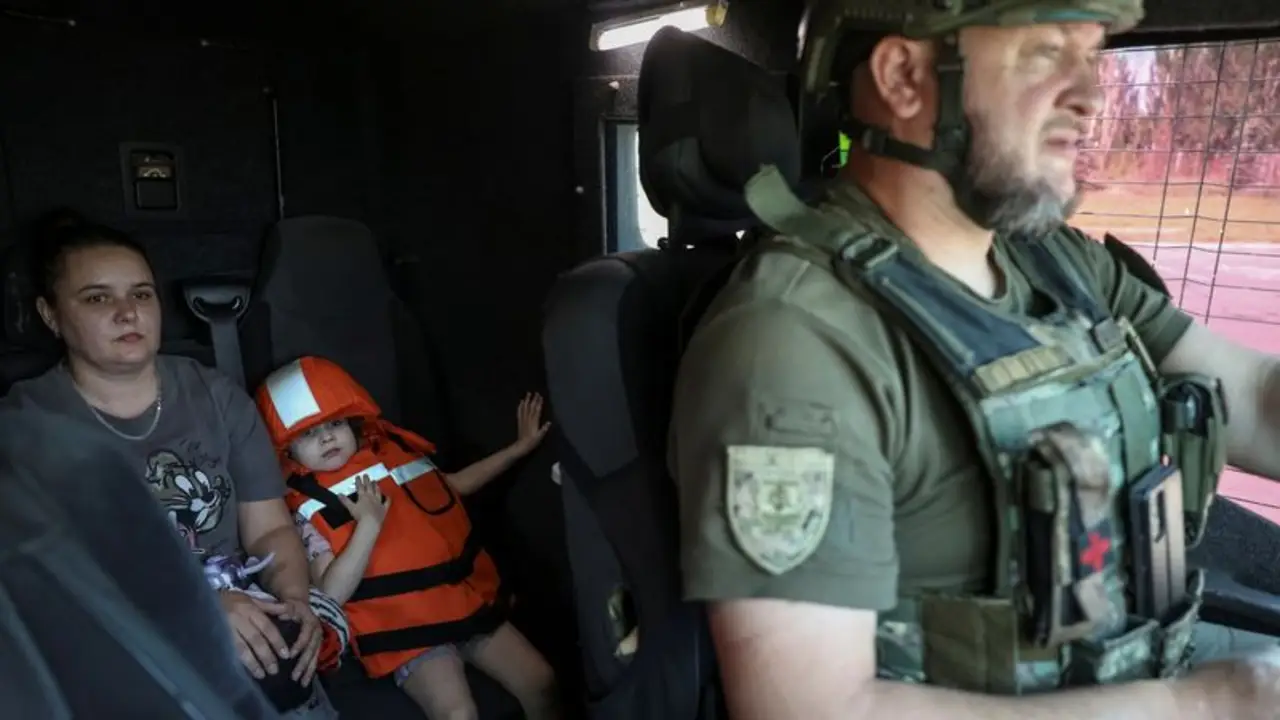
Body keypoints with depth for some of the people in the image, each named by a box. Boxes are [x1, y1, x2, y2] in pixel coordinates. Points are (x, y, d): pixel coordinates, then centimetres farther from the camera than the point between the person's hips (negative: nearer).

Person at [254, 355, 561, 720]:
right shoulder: (310, 507, -5)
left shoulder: (394, 453, 9)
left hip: (468, 602, 5)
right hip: (404, 629, -5)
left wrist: (520, 446, 24)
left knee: (539, 682, -1)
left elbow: (457, 484, 25)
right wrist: (369, 524, -21)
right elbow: (331, 594, -14)